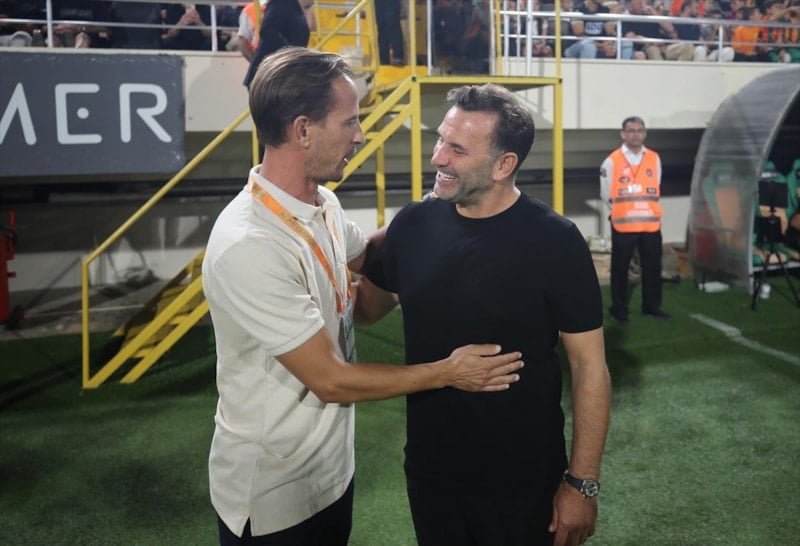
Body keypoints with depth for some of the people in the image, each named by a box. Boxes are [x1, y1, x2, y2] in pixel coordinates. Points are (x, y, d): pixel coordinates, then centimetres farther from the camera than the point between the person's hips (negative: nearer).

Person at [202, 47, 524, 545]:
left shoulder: (323, 205, -3)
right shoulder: (248, 247, -30)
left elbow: (365, 256, 20)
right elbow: (330, 380, -25)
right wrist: (446, 372, -16)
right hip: (272, 491, -7)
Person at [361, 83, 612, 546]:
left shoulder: (554, 242, -16)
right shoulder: (414, 225, -5)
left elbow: (589, 366, -12)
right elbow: (367, 304, 11)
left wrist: (582, 482, -11)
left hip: (523, 481, -3)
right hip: (429, 470, 4)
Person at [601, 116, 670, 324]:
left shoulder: (654, 158, 5)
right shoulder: (612, 161, -5)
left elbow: (655, 190, 15)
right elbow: (606, 194, 2)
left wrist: (645, 208, 9)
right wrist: (622, 211, 7)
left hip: (651, 223, 3)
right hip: (623, 225, -3)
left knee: (652, 267, 10)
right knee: (620, 269, 3)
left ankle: (651, 306, 24)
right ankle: (619, 310, 14)